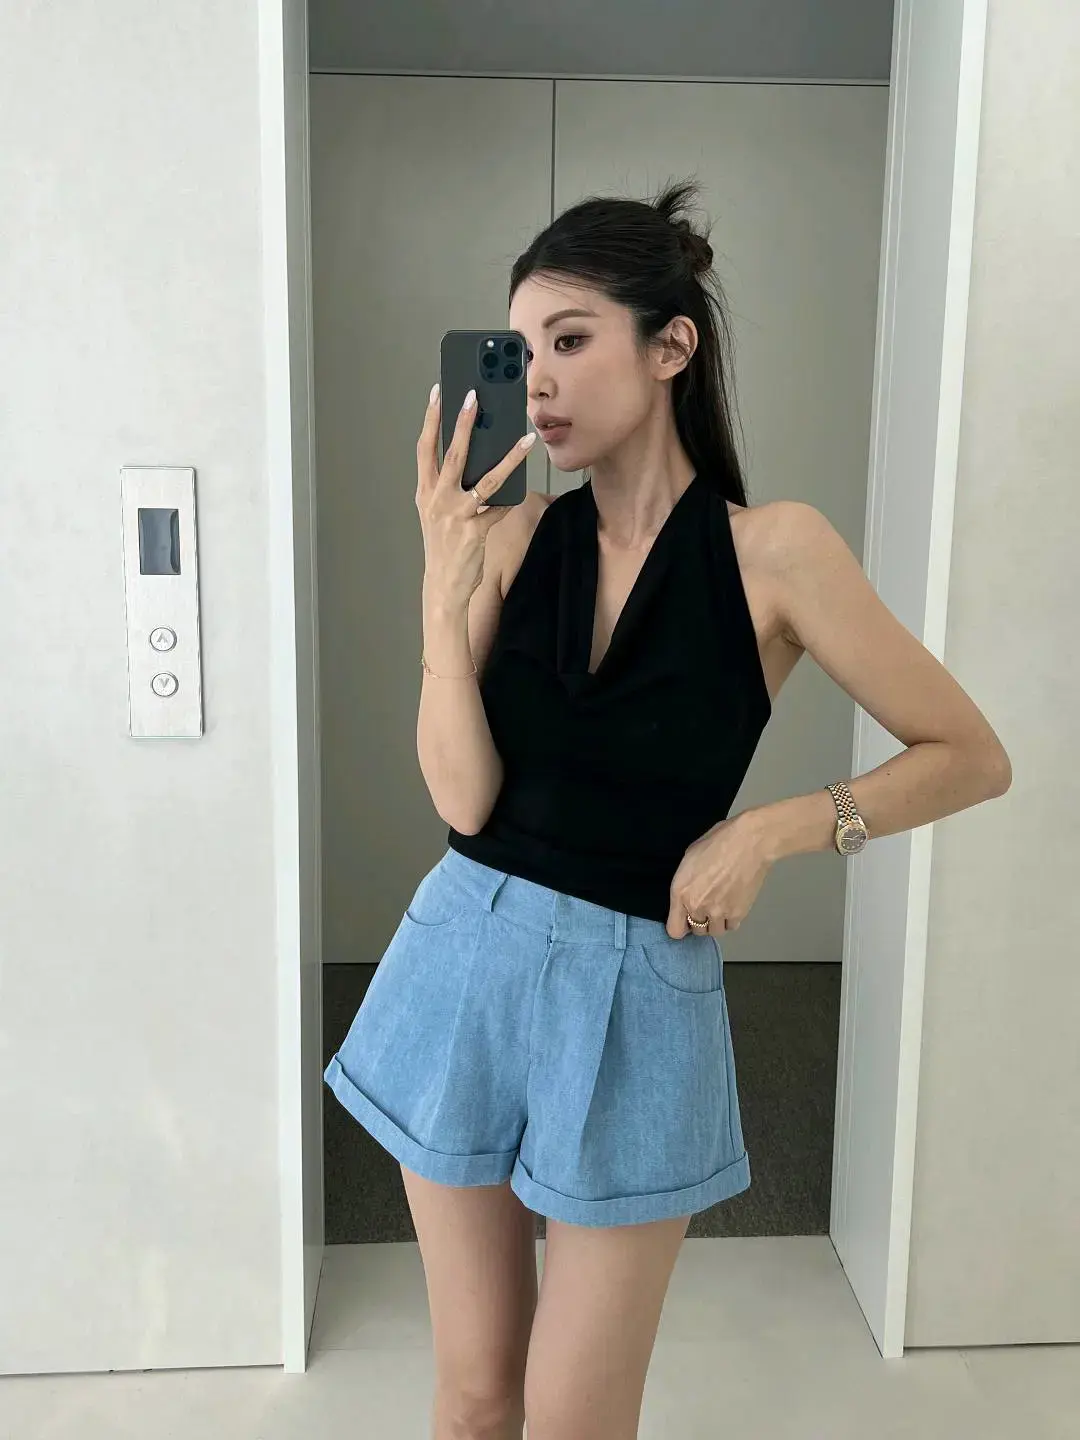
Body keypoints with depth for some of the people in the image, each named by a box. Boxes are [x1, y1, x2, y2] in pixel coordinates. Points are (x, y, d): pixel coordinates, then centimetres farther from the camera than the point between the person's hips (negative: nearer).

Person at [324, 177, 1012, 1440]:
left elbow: (972, 758, -4)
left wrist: (773, 827, -15)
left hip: (637, 999, -3)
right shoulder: (513, 537, -1)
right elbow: (463, 800, -10)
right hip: (467, 966, 3)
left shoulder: (773, 550, -10)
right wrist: (444, 582, -17)